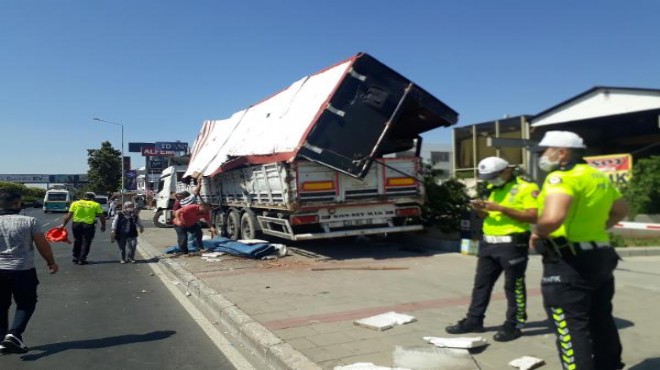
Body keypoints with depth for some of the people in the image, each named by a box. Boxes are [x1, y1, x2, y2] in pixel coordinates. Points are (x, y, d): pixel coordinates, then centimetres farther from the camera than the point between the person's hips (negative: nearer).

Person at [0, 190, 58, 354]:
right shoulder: (30, 221, -8)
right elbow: (43, 245, -5)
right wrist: (51, 262, 10)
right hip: (24, 270, -2)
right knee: (26, 303, 12)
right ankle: (14, 334, -7)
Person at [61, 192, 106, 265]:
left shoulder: (75, 203, 8)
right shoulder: (96, 205, 1)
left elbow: (69, 216, 4)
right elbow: (101, 216, 0)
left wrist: (63, 224, 10)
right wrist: (103, 226, 12)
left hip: (76, 224, 3)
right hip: (88, 225, -3)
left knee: (77, 242, 19)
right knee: (85, 242, 7)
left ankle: (75, 258, 26)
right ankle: (81, 260, 6)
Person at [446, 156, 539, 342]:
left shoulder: (526, 188, -8)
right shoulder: (492, 189, 16)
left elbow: (533, 216, -17)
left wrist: (502, 209, -21)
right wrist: (480, 209, -1)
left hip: (513, 245, -7)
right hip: (488, 244, 8)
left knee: (514, 286, 3)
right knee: (481, 283, 11)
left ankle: (513, 325, 14)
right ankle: (474, 320, 20)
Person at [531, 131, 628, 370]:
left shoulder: (562, 177, -17)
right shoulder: (599, 177, 13)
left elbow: (553, 218, -33)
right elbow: (621, 210, 26)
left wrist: (537, 233, -15)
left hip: (569, 263, -9)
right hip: (600, 257, 10)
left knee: (571, 327, -1)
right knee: (601, 321, 21)